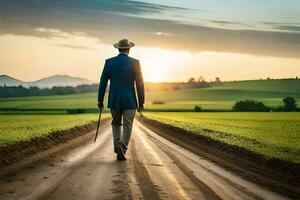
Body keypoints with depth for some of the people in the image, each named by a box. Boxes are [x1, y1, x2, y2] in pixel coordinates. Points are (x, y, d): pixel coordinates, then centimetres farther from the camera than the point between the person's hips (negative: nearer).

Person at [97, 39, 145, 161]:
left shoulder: (109, 62, -1)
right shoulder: (134, 63, -5)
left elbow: (103, 83, 2)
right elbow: (140, 84, -4)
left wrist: (100, 100, 9)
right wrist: (141, 102, 4)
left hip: (114, 100, 2)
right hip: (130, 101, -2)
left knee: (116, 123, 18)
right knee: (127, 126, 7)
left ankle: (118, 144, -4)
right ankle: (122, 152, 0)